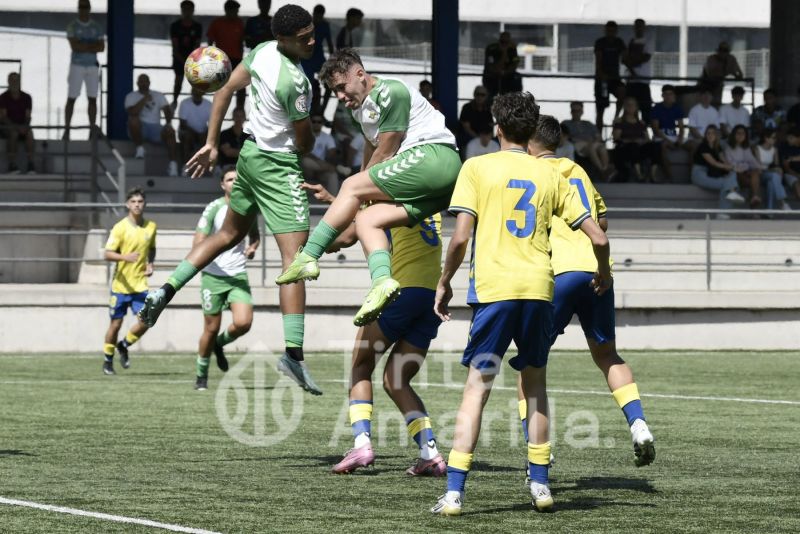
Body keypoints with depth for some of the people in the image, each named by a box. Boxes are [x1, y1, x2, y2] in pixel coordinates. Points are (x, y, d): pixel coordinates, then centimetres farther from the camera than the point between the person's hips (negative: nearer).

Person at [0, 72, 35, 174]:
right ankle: (12, 166, -39)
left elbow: (28, 116, 0)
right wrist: (16, 127, -27)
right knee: (13, 133, -37)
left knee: (29, 133, -31)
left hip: (22, 127, 2)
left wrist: (25, 126, -23)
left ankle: (31, 165, -39)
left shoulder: (26, 97, 4)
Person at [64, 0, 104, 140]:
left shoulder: (96, 27, 10)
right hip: (77, 65, -3)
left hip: (92, 66, 3)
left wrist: (83, 47, -11)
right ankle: (67, 130, -2)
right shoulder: (73, 26, 0)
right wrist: (92, 46, -8)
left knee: (92, 99, 1)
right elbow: (74, 46, -12)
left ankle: (92, 130, 3)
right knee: (71, 98, -3)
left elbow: (102, 47, 1)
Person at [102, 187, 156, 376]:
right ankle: (107, 359, 22)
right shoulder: (120, 228, -9)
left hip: (140, 284, 3)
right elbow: (107, 254, -11)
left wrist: (150, 263, 3)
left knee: (145, 321, -9)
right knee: (116, 323, 3)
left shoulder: (151, 227, 4)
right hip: (121, 284, -3)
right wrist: (125, 257, -30)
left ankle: (124, 345, 19)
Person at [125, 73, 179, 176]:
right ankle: (140, 148, -18)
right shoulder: (131, 96, 7)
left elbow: (167, 109, 1)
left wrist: (168, 123, -18)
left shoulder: (158, 96, 15)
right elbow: (132, 112, -12)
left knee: (170, 131, -30)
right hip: (140, 128, -2)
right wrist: (144, 99, -13)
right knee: (133, 119, -35)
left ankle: (173, 164, -38)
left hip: (155, 127, 2)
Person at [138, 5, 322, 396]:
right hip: (279, 165, -9)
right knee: (294, 256, -11)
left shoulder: (262, 52, -1)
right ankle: (293, 352, -17)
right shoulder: (293, 82, -25)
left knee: (229, 234, 29)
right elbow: (305, 143, -15)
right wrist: (307, 146, 11)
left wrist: (211, 143, 17)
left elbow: (225, 91, 10)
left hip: (250, 154, 9)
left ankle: (166, 290, 25)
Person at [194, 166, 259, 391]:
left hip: (238, 276, 3)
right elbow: (198, 243, -11)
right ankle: (201, 376, 21)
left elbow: (255, 235, 25)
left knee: (243, 323, -16)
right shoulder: (214, 208, -7)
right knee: (211, 328, 2)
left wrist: (252, 248, 3)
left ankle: (220, 343, 17)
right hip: (213, 276, -3)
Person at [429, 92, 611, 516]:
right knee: (535, 384, 19)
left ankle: (454, 492, -10)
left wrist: (444, 283, 7)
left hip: (493, 289, -3)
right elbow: (598, 237, 10)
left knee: (476, 388, -2)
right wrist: (603, 273, 30)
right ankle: (540, 485, 19)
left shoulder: (477, 167, 3)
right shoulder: (550, 175, 12)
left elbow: (461, 236, -7)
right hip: (539, 288, 3)